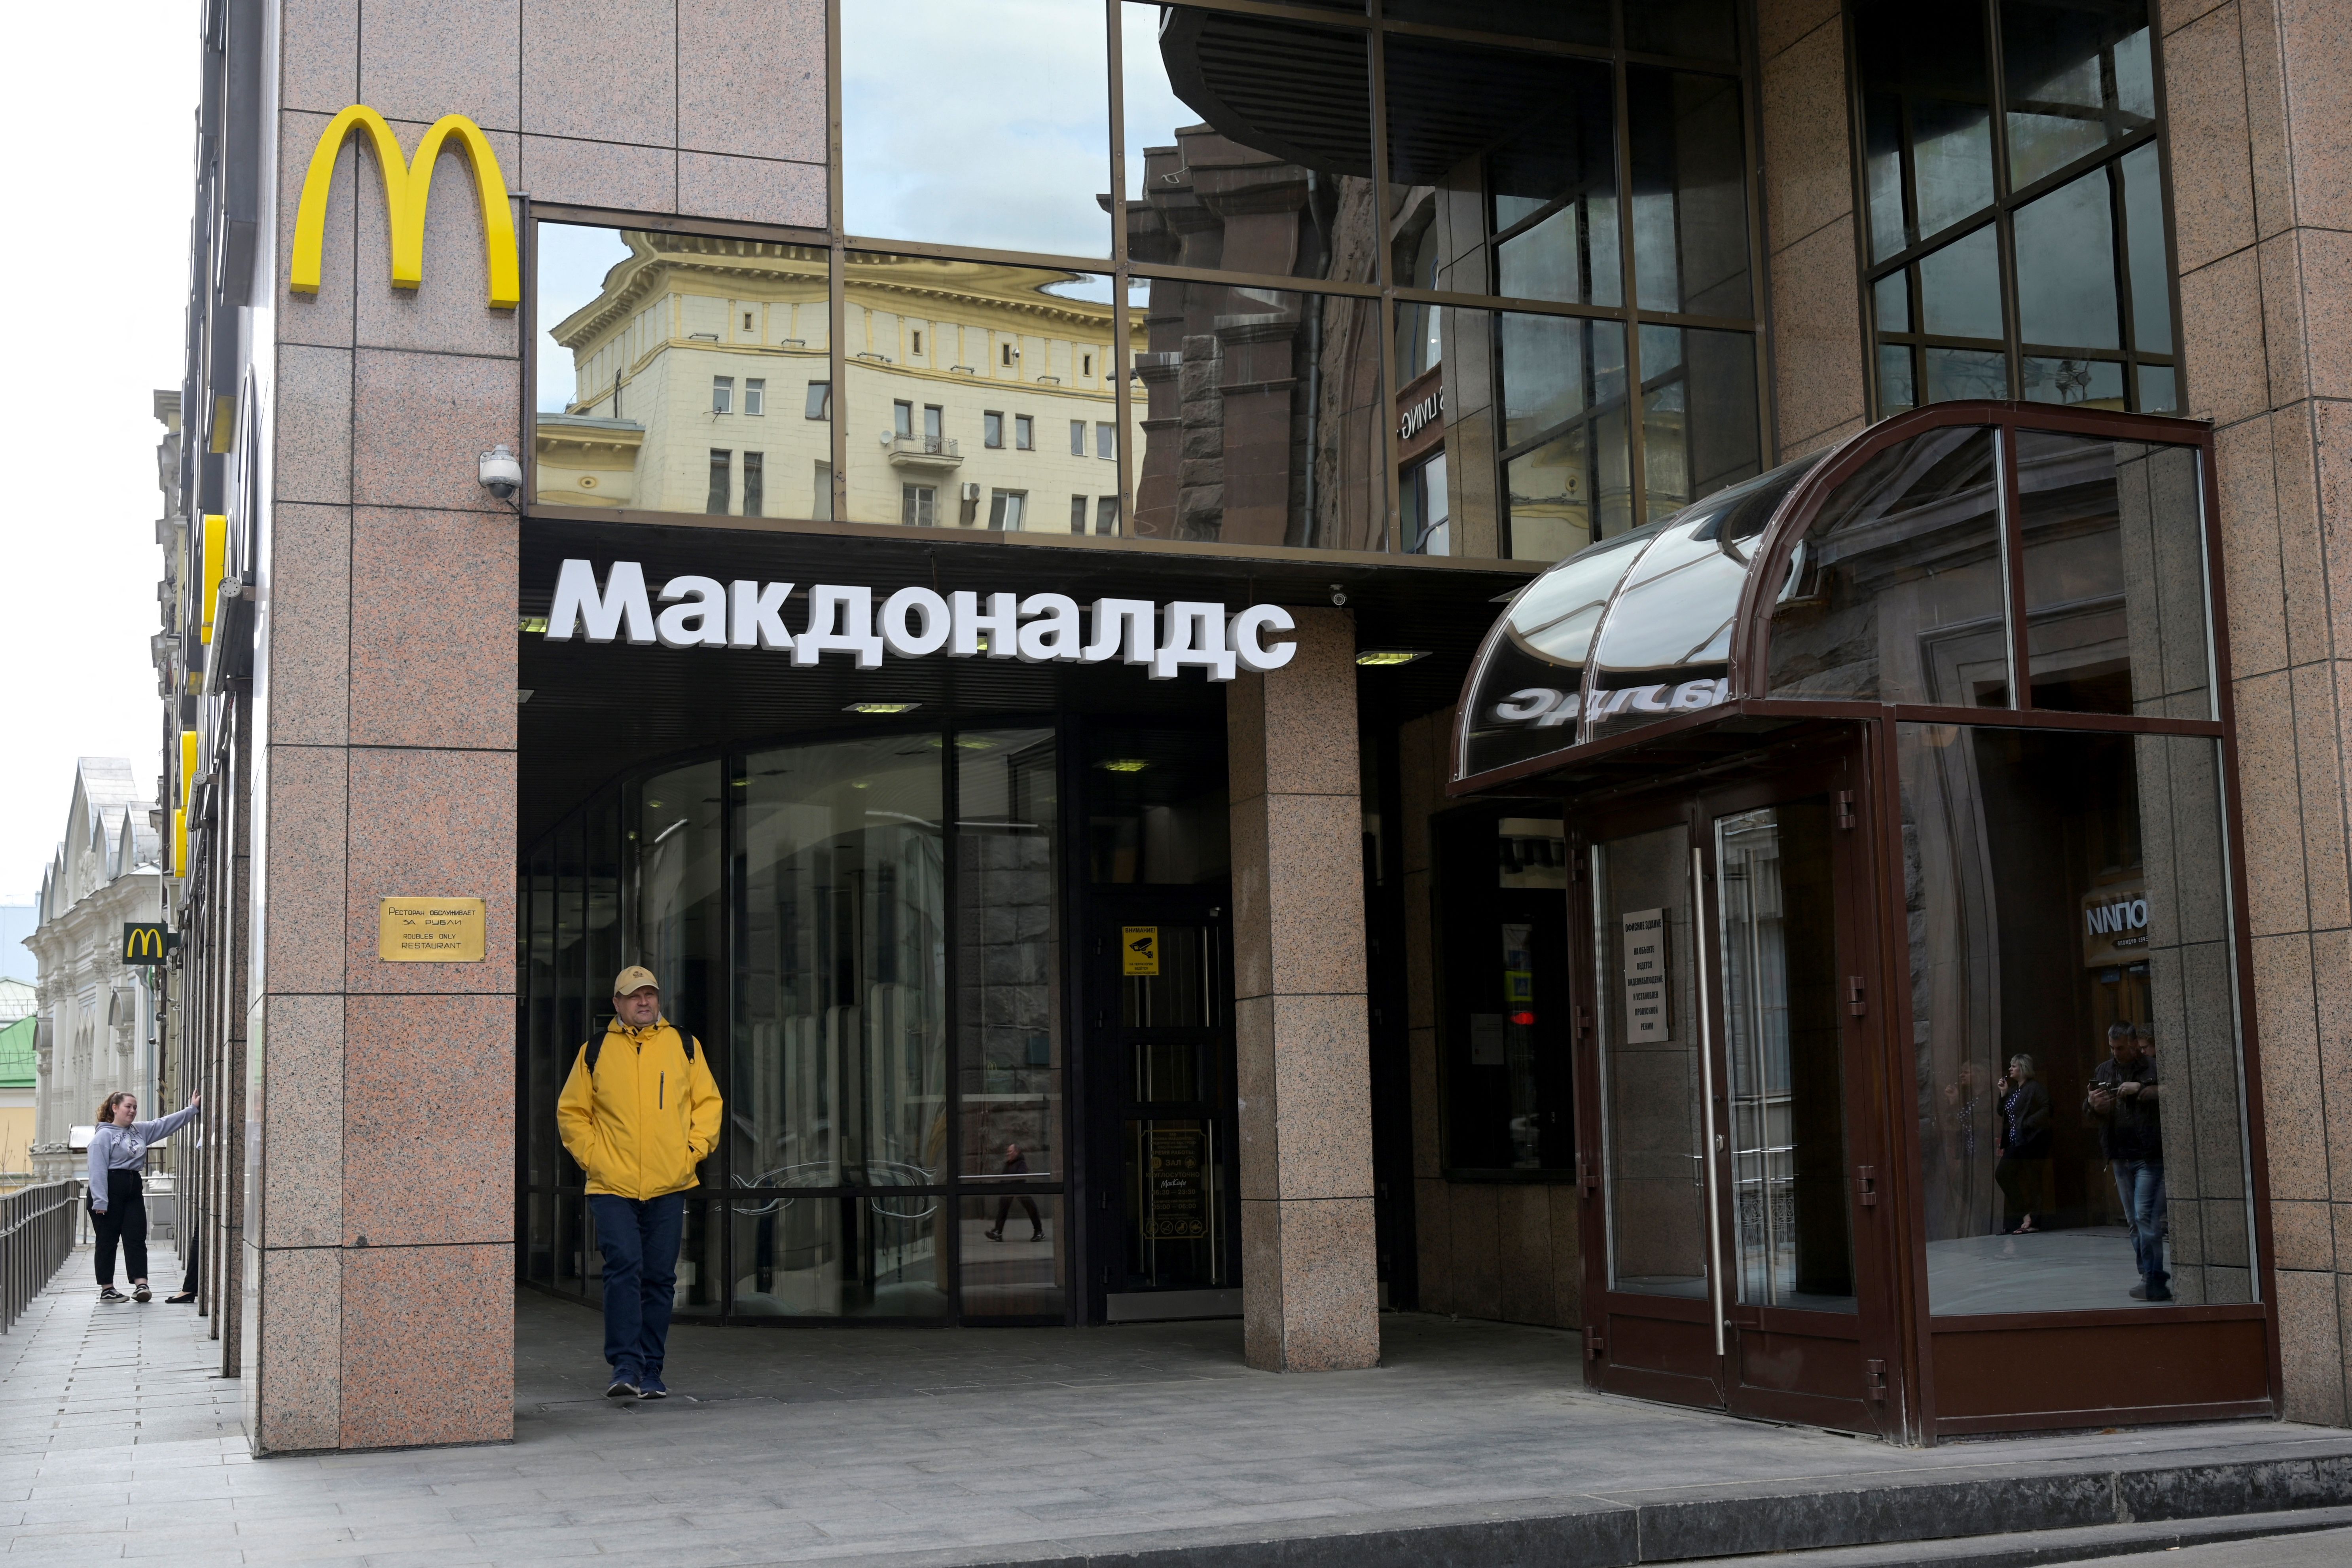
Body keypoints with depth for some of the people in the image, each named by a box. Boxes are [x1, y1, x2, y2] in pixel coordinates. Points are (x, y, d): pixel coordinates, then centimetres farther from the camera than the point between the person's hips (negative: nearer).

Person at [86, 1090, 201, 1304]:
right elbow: (98, 1170, -14)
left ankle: (141, 1284, -8)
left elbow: (165, 1124, 20)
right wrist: (100, 1201, -20)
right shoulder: (103, 1135, -8)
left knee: (137, 1238, -2)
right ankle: (106, 1289, 7)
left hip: (134, 1191, 7)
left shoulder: (140, 1130, 15)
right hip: (110, 1191, -7)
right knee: (108, 1241, 1)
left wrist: (192, 1109, 11)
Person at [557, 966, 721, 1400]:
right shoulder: (595, 1053, 6)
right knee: (623, 1269, -13)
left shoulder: (685, 1047, 9)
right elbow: (571, 1112, 10)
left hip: (669, 1186, 2)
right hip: (613, 1187, -2)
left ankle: (651, 1372, 13)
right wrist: (593, 1157, -1)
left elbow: (708, 1102, 13)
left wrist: (693, 1149, 0)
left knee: (660, 1279, 5)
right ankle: (625, 1366, -11)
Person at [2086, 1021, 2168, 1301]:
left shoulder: (2154, 1067, -3)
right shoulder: (2104, 1071, 15)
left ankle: (2154, 1281, -11)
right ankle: (2148, 1274, 17)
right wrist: (2094, 1105, -6)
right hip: (2120, 1157, 7)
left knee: (2146, 1217, -13)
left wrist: (2141, 1088, -19)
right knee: (2134, 1222, 10)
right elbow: (2089, 1111, 17)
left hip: (2150, 1155, -6)